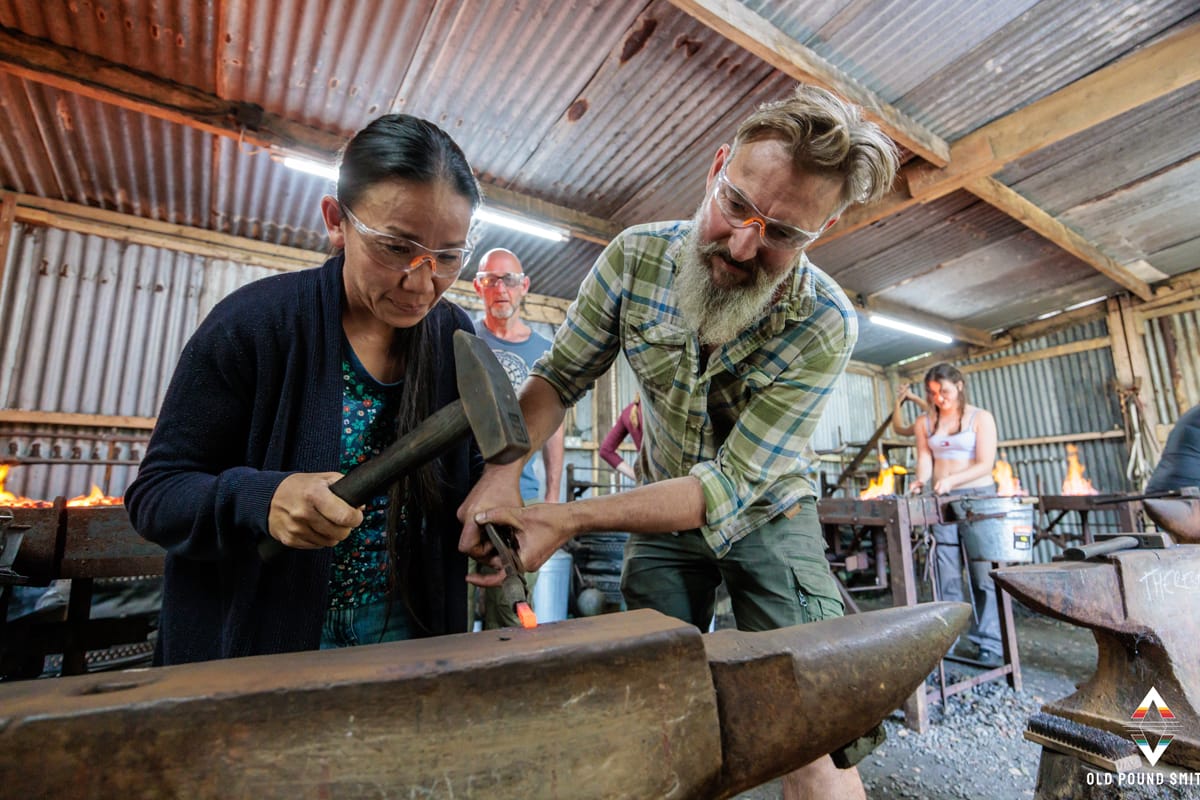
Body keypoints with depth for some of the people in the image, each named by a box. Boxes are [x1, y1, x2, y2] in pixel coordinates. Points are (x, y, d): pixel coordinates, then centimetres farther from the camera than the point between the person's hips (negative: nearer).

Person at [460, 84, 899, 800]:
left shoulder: (825, 323, -26)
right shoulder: (636, 258, -17)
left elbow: (730, 486, -29)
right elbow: (560, 376, -9)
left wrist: (570, 519, -38)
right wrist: (504, 468, -28)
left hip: (766, 514, -1)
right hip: (663, 514, 2)